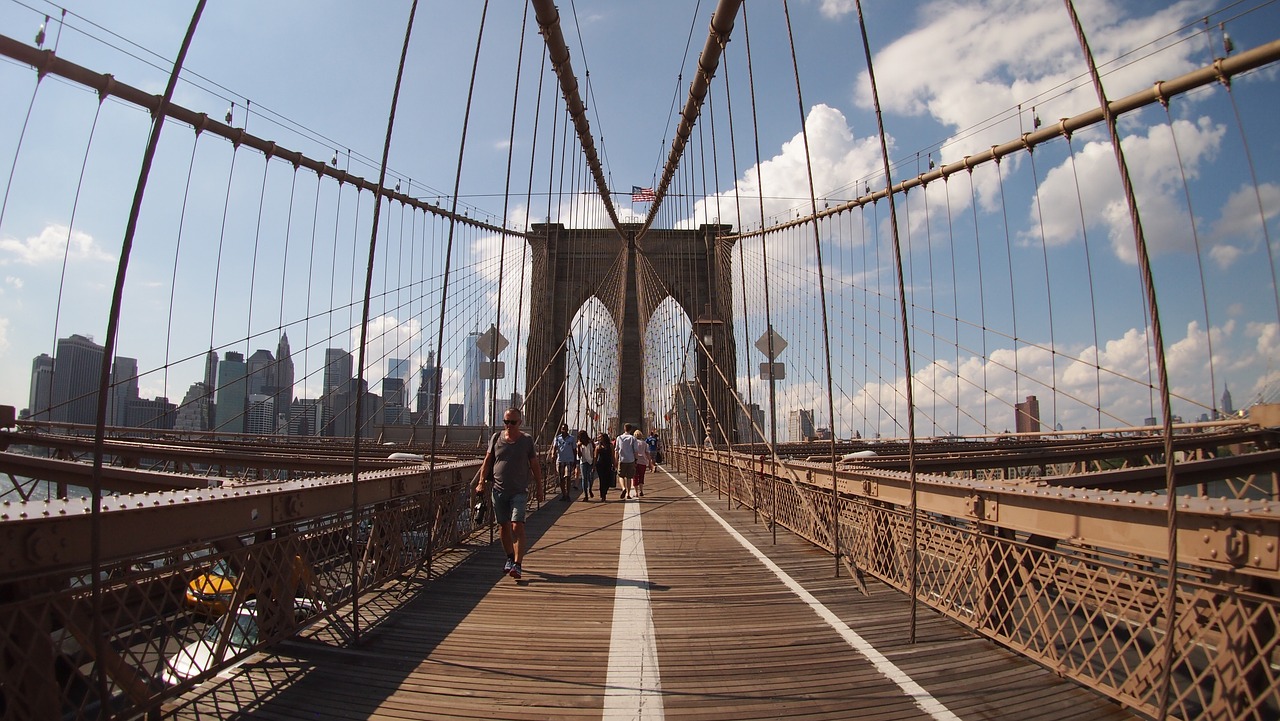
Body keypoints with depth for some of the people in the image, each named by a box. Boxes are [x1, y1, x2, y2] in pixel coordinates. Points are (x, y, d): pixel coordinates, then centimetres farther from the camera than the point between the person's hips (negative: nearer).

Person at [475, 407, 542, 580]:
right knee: (503, 526, 11)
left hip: (519, 491, -3)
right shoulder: (496, 438, 4)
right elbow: (487, 461, 10)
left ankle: (518, 564, -12)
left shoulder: (527, 440, -1)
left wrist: (539, 487, 5)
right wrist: (482, 481, 2)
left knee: (517, 525, -13)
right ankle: (510, 558, 29)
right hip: (498, 489, 3)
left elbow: (535, 465, 5)